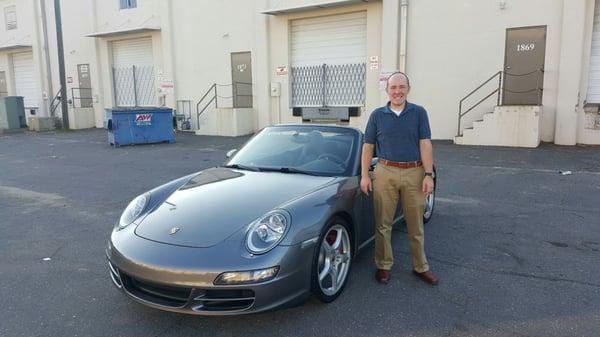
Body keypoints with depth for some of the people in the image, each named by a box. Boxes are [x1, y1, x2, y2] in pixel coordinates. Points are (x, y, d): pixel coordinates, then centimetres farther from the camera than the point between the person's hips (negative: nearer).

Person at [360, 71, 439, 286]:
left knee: (415, 225, 10)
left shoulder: (419, 113, 4)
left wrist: (428, 175, -9)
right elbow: (368, 146, 6)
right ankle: (383, 266, 18)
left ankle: (420, 267, 23)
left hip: (415, 174, 0)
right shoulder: (377, 115, 6)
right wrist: (364, 175, -1)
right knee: (383, 224, 4)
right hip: (385, 173, 0)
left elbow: (425, 145, -2)